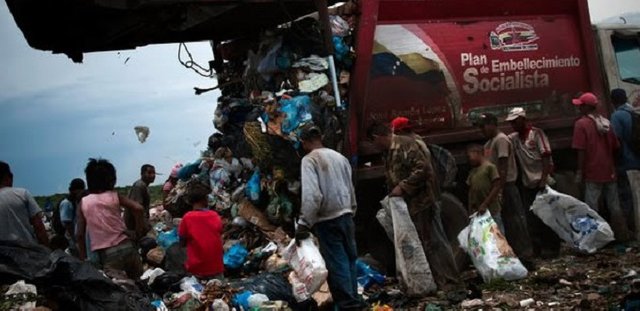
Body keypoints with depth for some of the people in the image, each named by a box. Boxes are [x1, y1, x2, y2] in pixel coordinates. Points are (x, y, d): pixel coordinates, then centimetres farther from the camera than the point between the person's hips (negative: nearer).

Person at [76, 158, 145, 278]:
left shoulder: (83, 202, 5)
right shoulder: (115, 196, 4)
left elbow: (79, 234, 6)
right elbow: (138, 208, -8)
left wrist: (83, 258, 14)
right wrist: (138, 231, 5)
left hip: (107, 254, -1)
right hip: (126, 247, 1)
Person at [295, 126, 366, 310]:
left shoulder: (309, 160, -10)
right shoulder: (340, 157, 10)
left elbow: (311, 195, -20)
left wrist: (304, 223, -15)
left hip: (327, 220, -6)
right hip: (345, 215, 6)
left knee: (337, 264, -1)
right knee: (350, 259, 15)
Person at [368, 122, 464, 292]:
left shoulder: (405, 144, -14)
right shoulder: (391, 151, 17)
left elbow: (422, 168, -23)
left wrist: (402, 187, -21)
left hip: (422, 201, -10)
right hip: (410, 203, 10)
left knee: (435, 242, -6)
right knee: (423, 243, 12)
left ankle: (451, 283, 0)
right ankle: (438, 281, 19)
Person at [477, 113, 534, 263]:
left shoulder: (501, 140, -13)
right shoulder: (489, 142, 16)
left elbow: (503, 168, -19)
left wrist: (500, 190, -23)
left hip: (506, 186, -9)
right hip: (495, 186, 9)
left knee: (515, 221, -4)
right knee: (506, 222, 12)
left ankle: (525, 256, 1)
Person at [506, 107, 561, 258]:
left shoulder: (536, 133, -8)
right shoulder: (514, 137, 9)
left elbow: (546, 157, -13)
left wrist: (544, 179, -19)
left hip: (540, 182, -6)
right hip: (527, 184, 6)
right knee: (532, 219, 9)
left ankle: (551, 248, 8)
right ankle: (538, 248, 18)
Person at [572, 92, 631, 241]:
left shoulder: (581, 124, -10)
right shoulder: (606, 122, 8)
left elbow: (581, 151, -13)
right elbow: (615, 147, 11)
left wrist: (579, 171, -8)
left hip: (593, 173, -6)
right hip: (610, 172, 6)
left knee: (592, 207, -1)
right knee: (614, 206, 12)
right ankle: (622, 235, 19)